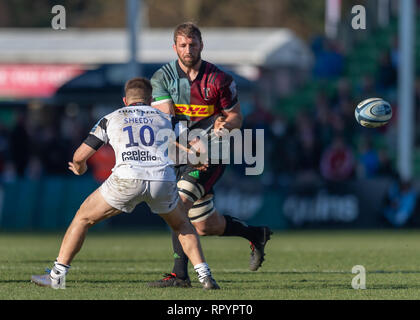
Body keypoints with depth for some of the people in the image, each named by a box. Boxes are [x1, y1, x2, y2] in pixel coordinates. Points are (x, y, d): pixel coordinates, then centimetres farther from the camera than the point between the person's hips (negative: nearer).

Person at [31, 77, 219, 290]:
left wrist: (79, 169, 42)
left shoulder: (111, 119, 22)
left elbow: (80, 156, 19)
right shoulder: (164, 118, 26)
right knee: (181, 225, 30)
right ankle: (204, 275, 15)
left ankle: (57, 275, 15)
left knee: (83, 218, 19)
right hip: (163, 179, 2)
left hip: (127, 179, -2)